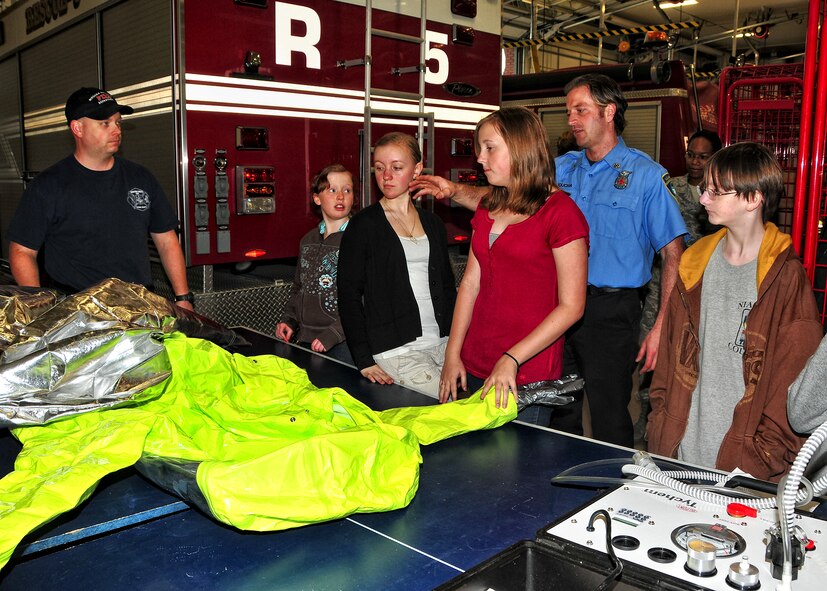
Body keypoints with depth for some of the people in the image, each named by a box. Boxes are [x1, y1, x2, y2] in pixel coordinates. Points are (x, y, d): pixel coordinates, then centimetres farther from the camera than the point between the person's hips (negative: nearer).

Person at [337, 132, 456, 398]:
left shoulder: (433, 224, 15)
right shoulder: (363, 225, -1)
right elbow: (348, 295, -4)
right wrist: (364, 359, -10)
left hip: (442, 344, 5)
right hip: (395, 350, -5)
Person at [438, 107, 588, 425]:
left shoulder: (561, 211, -11)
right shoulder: (488, 208, 12)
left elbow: (571, 306, -13)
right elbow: (470, 282, 10)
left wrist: (512, 360, -17)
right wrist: (452, 354, 3)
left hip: (528, 375, -6)